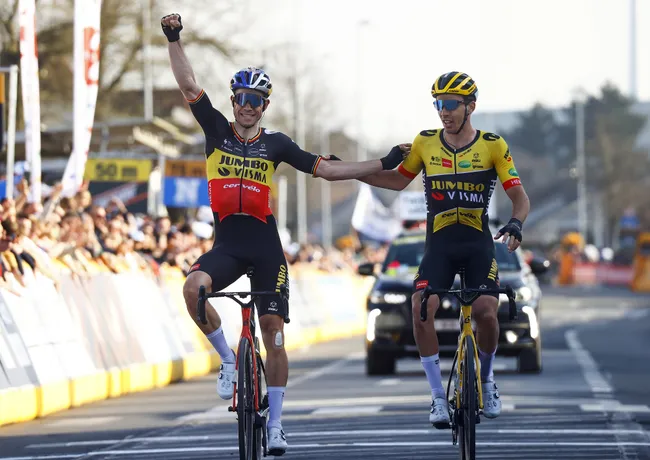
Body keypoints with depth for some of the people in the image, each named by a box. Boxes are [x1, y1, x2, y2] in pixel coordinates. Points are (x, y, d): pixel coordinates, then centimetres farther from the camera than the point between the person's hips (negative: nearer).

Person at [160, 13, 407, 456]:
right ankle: (228, 359, -7)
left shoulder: (276, 144, 5)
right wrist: (174, 38, -15)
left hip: (266, 246, 0)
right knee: (193, 287, -30)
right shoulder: (217, 130, 4)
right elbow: (189, 84, -4)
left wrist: (382, 165, 4)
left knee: (274, 333, -1)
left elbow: (327, 169, 8)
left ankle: (275, 424, 8)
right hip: (227, 244, 0)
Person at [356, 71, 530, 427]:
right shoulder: (425, 143, 3)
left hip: (478, 244, -2)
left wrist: (515, 224, -26)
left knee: (486, 313, -18)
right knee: (421, 309, -20)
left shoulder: (492, 145, -4)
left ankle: (486, 379, 14)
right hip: (439, 244, 2)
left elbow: (519, 196, -5)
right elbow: (398, 180, 17)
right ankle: (438, 396, -10)